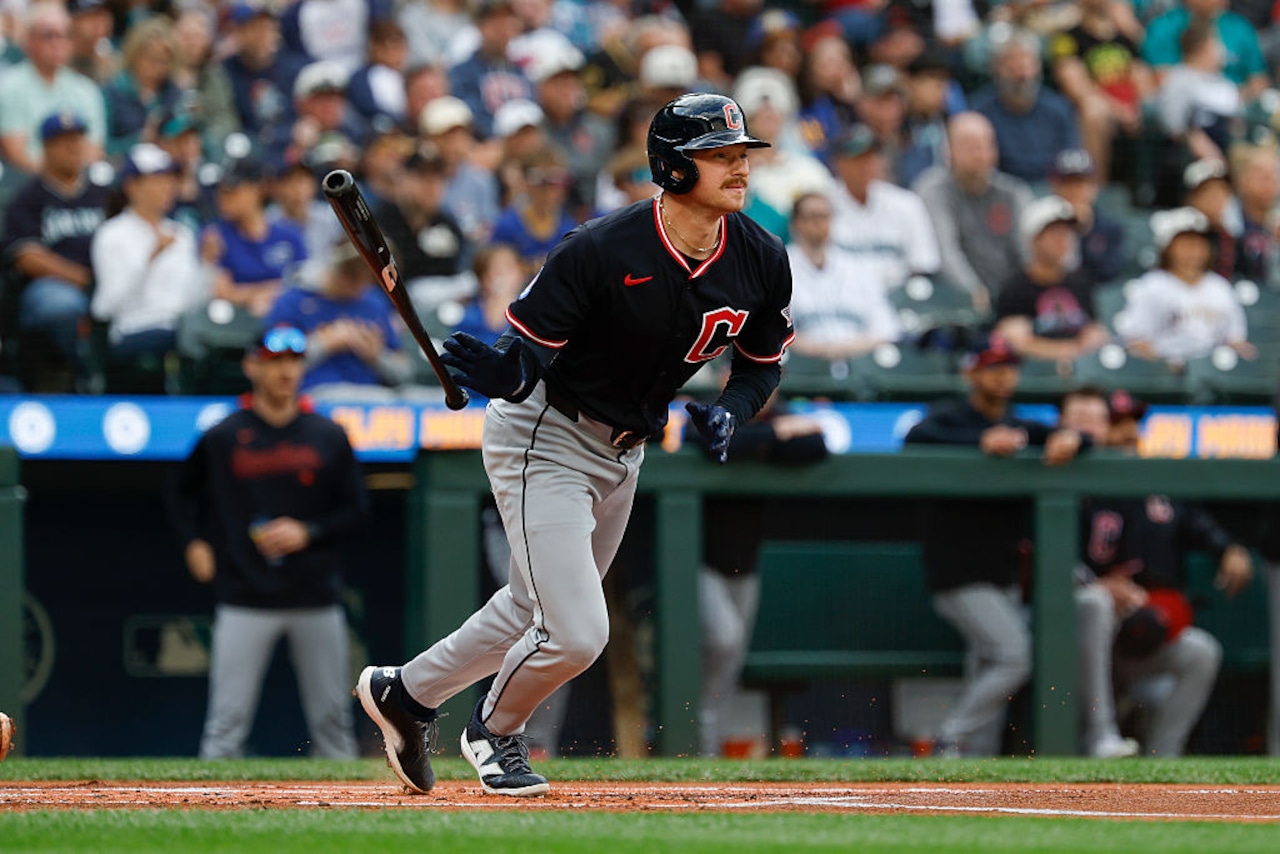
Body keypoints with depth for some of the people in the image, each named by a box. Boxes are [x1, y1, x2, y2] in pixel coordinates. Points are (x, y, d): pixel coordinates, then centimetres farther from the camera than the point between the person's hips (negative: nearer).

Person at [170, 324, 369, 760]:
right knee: (226, 723, -6)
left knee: (333, 720, 5)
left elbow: (357, 511, 8)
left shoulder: (328, 437, 5)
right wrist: (194, 543, 3)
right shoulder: (222, 438, 2)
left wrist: (307, 532, -8)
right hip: (245, 600, -2)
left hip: (316, 596, 2)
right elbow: (181, 494, 17)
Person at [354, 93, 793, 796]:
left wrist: (729, 413, -15)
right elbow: (528, 351, -22)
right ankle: (495, 732, 18)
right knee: (575, 632, -13)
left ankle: (405, 691, 42)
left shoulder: (760, 261, -9)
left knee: (536, 614, 21)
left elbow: (762, 362, 6)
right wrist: (503, 375, -45)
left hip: (623, 451, 7)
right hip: (543, 437, -7)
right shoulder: (602, 250, -27)